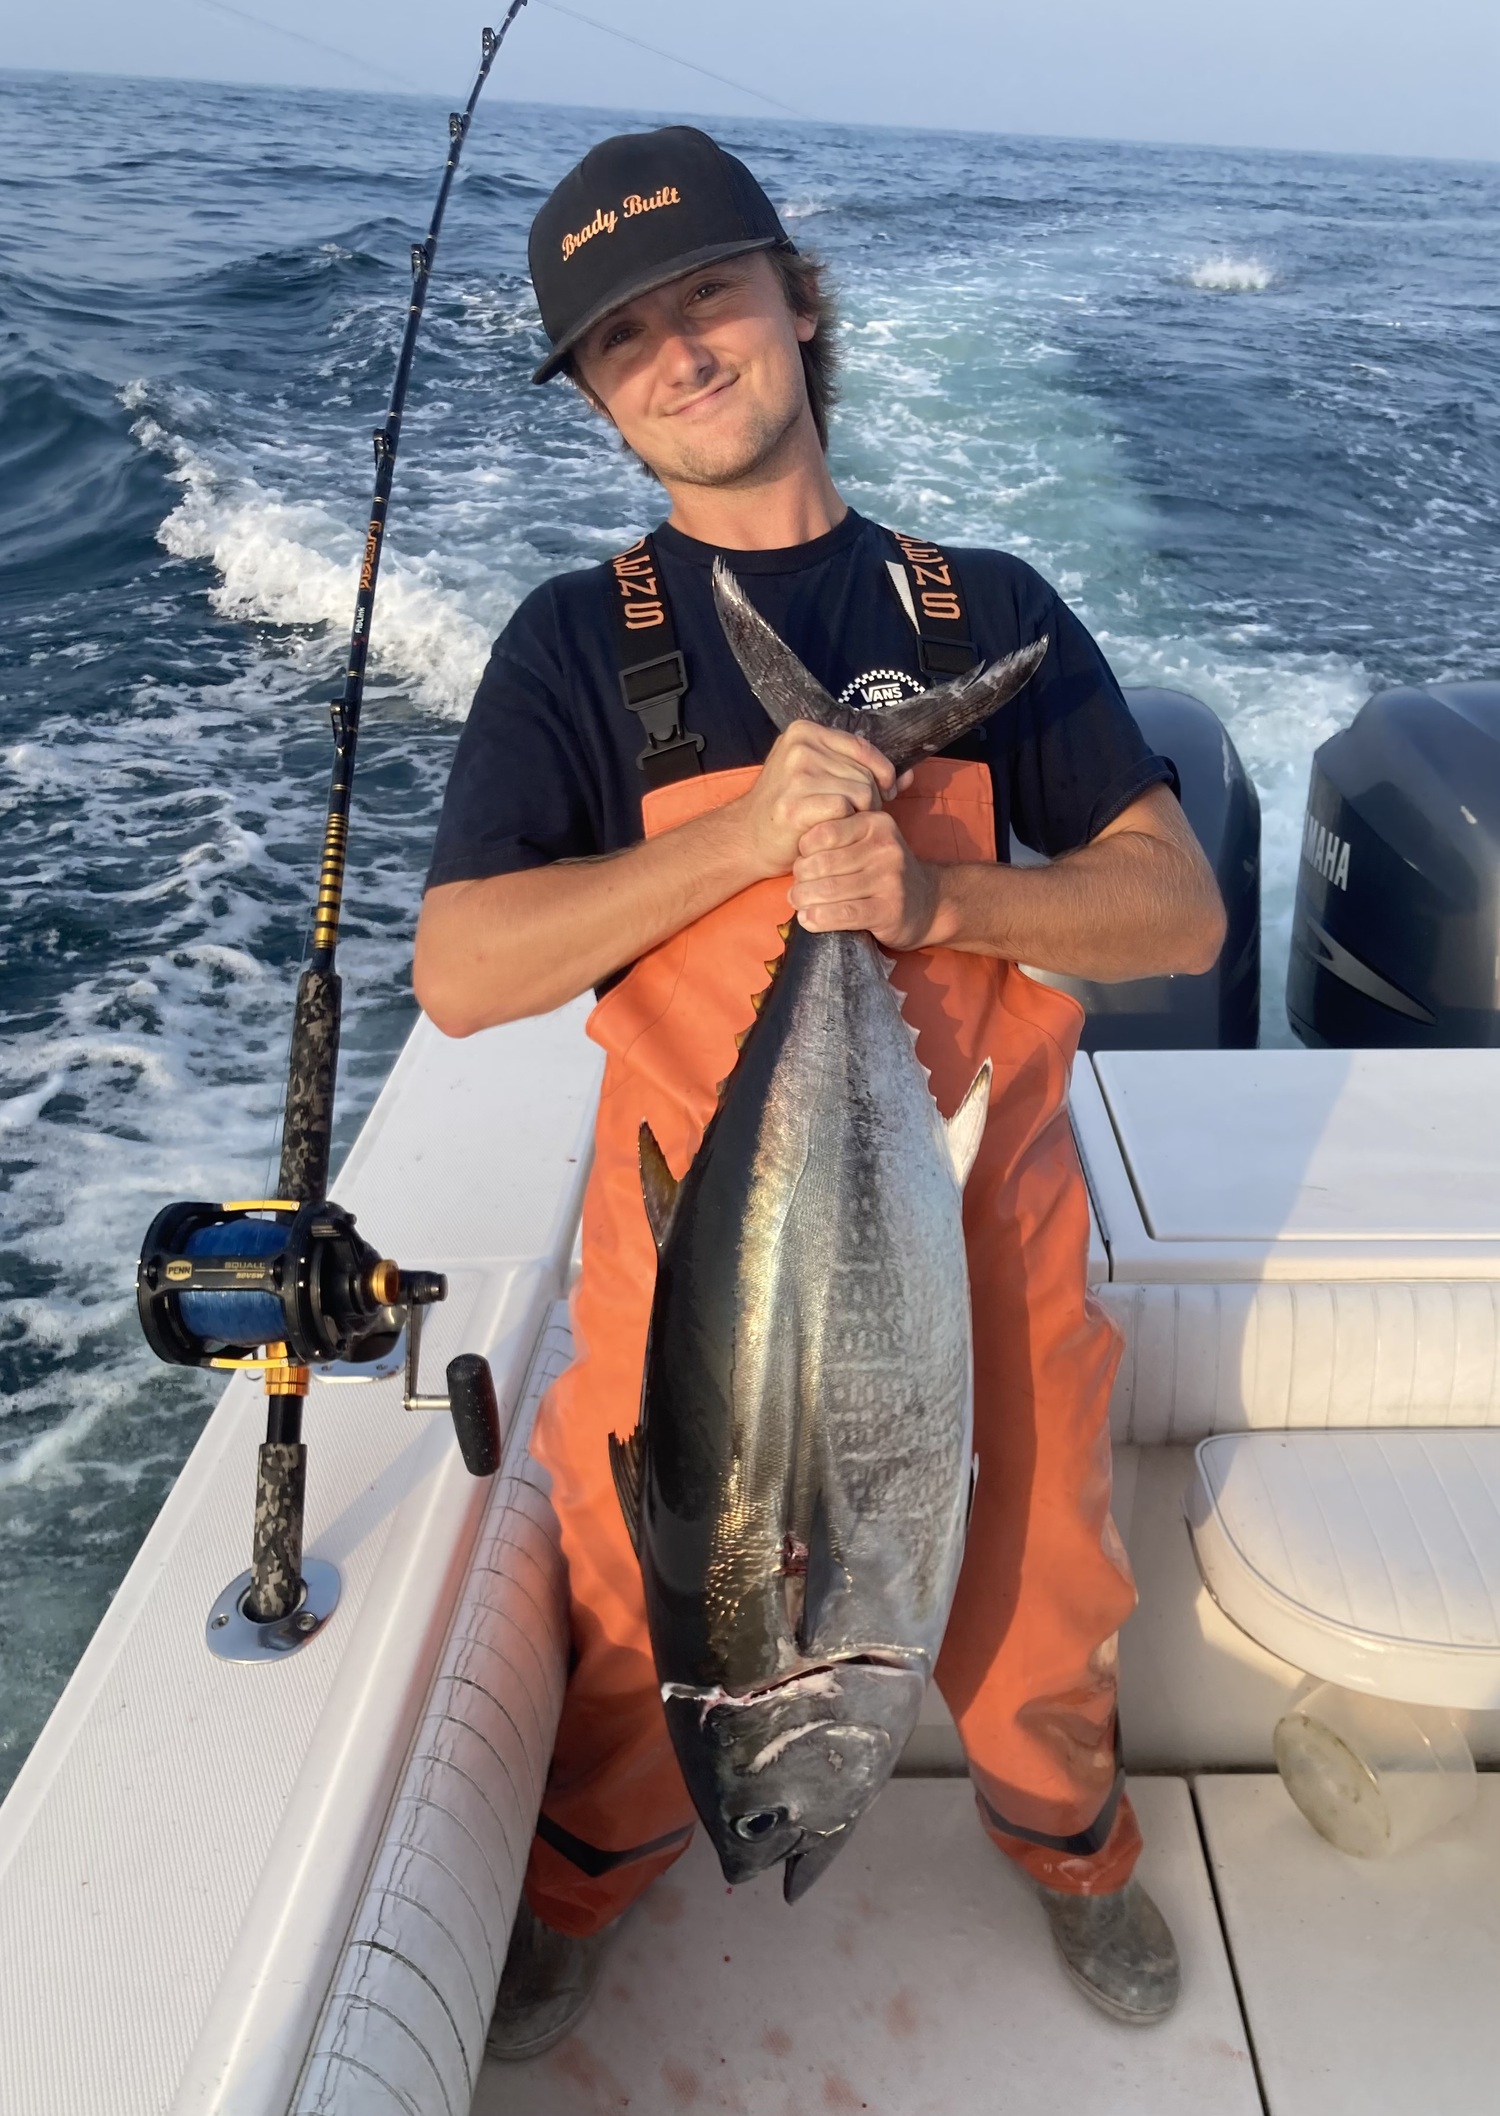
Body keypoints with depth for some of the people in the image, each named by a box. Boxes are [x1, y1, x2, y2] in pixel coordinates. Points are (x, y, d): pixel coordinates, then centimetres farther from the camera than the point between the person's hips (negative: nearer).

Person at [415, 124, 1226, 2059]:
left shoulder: (986, 610, 0)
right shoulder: (577, 645, -4)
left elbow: (1179, 911, -6)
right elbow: (460, 972, -15)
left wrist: (930, 899, -24)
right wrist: (750, 831, -25)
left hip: (980, 1221, 2)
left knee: (1030, 1602, 20)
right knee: (647, 1614, 18)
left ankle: (1069, 1842, 55)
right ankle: (590, 1878, 52)